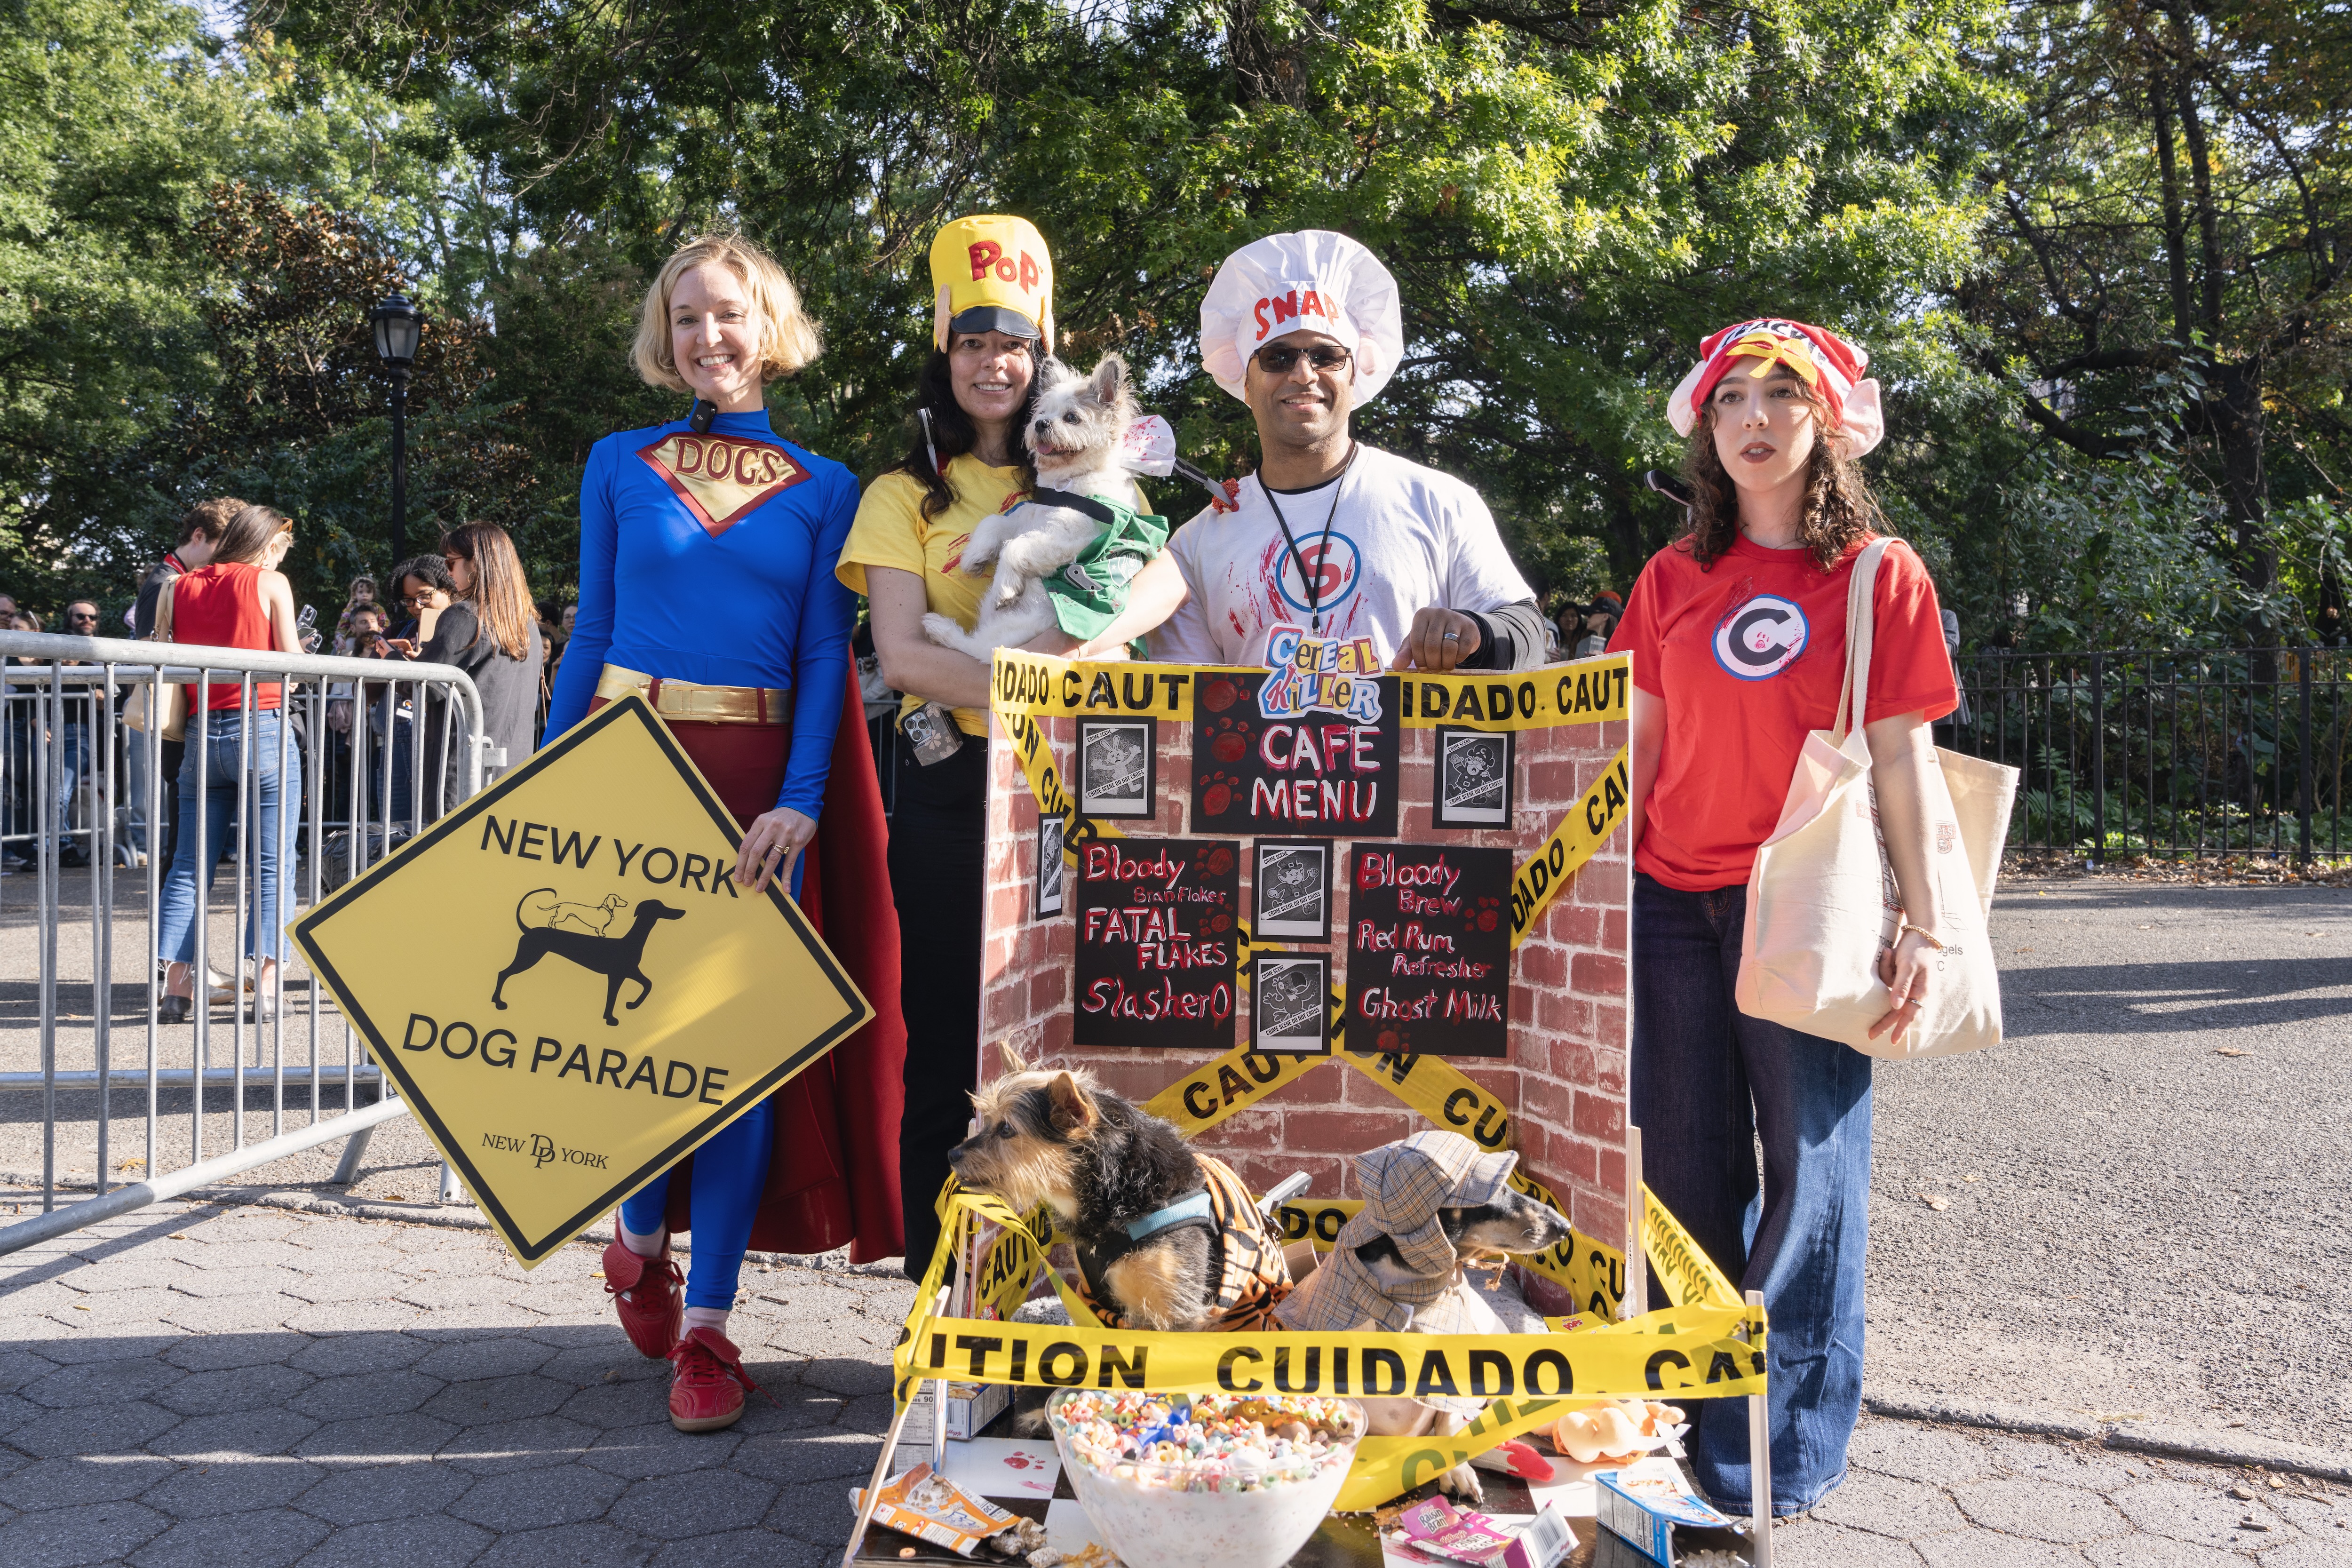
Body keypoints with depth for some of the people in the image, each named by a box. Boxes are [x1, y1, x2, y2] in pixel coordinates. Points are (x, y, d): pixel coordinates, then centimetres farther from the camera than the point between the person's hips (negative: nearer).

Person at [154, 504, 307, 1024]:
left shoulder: (177, 587, 11)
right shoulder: (271, 582, 0)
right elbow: (292, 665, -2)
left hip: (202, 733, 4)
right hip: (262, 728, -4)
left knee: (190, 865, 7)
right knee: (271, 863, -3)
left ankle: (176, 985, 3)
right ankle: (265, 982, -11)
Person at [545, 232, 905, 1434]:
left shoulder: (824, 489, 7)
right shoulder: (620, 465, 10)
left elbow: (825, 659, 2)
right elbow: (589, 635, 12)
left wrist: (799, 801, -12)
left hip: (758, 778, -1)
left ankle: (705, 1327, 6)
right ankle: (640, 1244, 29)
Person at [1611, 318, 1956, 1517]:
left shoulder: (1879, 576, 0)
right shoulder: (1674, 580, 9)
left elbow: (1901, 757, -3)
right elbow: (1640, 742, 11)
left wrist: (1923, 923, -7)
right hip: (1673, 902, 3)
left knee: (1808, 1164, 2)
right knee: (1685, 1166, 10)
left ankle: (1779, 1446, 16)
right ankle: (1689, 1408, 27)